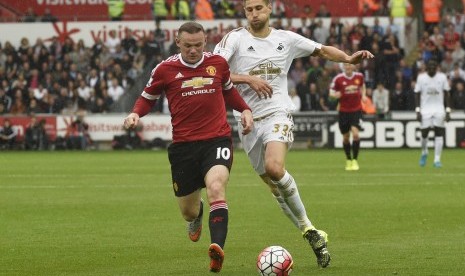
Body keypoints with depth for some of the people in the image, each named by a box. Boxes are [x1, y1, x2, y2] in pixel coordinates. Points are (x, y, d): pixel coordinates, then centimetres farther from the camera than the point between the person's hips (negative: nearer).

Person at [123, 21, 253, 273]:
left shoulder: (218, 63, 5)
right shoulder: (165, 69, -1)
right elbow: (148, 97, 13)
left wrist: (244, 110, 9)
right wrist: (135, 114, -8)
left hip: (217, 139, -1)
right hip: (183, 145, 1)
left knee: (216, 188, -30)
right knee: (188, 211, 10)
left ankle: (218, 248, -42)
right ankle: (196, 215, 51)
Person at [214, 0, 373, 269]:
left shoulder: (286, 39, 7)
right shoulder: (235, 38, 0)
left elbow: (322, 50, 17)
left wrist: (348, 58, 0)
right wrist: (248, 79, -17)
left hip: (278, 114, -2)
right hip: (249, 120, 2)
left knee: (275, 168, -29)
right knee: (275, 186, 5)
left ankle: (308, 228, -14)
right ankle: (313, 236, 18)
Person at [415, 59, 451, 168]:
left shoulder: (442, 77, 1)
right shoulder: (421, 77, -1)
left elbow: (447, 94, 4)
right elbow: (417, 95, 2)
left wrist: (448, 111, -2)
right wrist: (418, 111, -6)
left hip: (439, 109, 0)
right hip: (425, 109, 0)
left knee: (439, 133, -7)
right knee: (424, 133, 0)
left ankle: (437, 159, -5)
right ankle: (424, 153, 29)